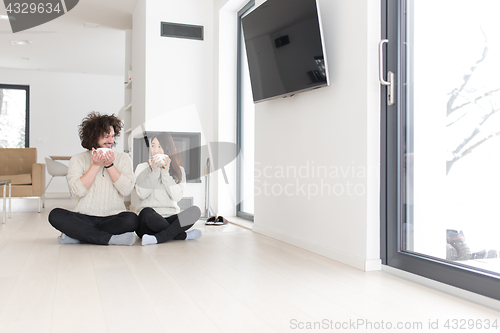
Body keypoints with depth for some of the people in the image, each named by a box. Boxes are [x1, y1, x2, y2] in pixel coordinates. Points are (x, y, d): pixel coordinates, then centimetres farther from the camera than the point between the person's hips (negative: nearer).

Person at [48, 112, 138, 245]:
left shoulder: (122, 158, 8)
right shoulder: (78, 159, 7)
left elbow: (126, 189, -6)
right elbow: (78, 191, -9)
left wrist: (109, 165, -11)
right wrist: (95, 165, -11)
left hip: (113, 218, 0)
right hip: (85, 218, 1)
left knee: (131, 219, -33)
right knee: (55, 215, -26)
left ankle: (78, 234, -19)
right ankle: (110, 238, -28)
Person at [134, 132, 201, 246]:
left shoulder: (179, 171, 12)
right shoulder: (142, 168, 9)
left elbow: (177, 196, -5)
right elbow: (142, 194, -7)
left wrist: (165, 172, -8)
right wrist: (154, 171, -9)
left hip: (171, 218, 2)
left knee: (195, 211, -26)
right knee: (147, 213, -36)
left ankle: (157, 238, -29)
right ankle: (183, 235, -20)